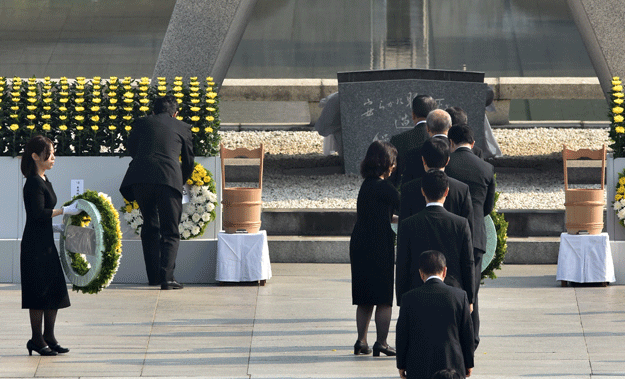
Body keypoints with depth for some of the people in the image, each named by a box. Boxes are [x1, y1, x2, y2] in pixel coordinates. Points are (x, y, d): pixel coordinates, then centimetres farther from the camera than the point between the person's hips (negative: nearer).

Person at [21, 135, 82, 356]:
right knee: (39, 291, -4)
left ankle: (49, 337, 17)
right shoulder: (34, 184, -15)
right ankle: (37, 340, 3)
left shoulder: (44, 181, 14)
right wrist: (65, 211, -21)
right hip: (35, 244, -10)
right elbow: (39, 213, -25)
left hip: (46, 242, 10)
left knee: (55, 290, 10)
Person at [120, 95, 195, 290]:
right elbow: (188, 161, 24)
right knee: (170, 232, 5)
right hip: (169, 179, -2)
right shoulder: (182, 128, 17)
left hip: (140, 177, 2)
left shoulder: (142, 123, 19)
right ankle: (166, 277, -8)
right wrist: (181, 181, 42)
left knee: (149, 226, 19)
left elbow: (131, 148, 32)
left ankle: (153, 275, 19)